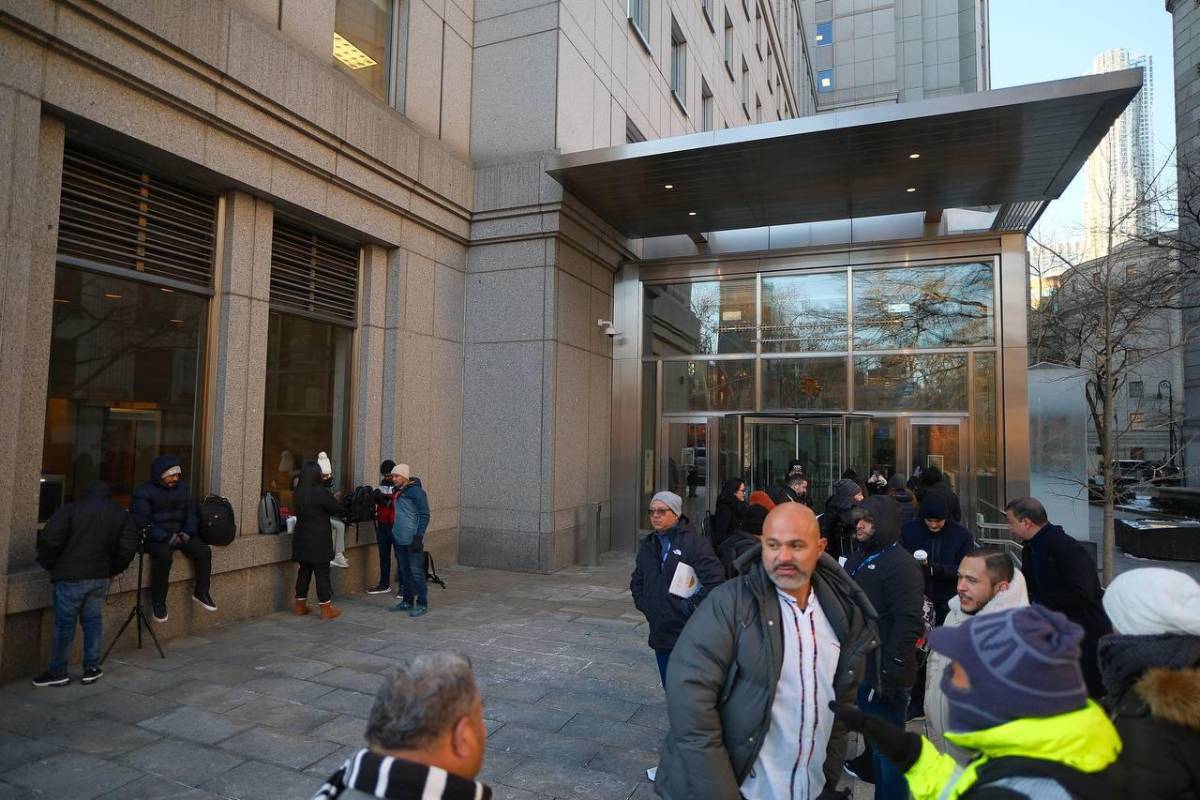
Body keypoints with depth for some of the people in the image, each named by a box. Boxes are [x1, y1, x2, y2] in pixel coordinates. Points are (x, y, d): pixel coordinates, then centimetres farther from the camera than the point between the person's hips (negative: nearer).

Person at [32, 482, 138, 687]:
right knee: (93, 620, 13)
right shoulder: (121, 515, 7)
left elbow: (50, 539, -13)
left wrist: (49, 565, 2)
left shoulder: (70, 510, -4)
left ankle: (58, 672, 13)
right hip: (100, 577, 3)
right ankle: (92, 668, 17)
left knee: (65, 623, 5)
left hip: (71, 576, -3)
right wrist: (113, 570, 14)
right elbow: (128, 547, 3)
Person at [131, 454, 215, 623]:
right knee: (164, 555, -35)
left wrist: (187, 533, -7)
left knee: (203, 550, -16)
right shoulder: (143, 492, -9)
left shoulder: (182, 488, 9)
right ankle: (158, 602, -18)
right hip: (154, 538, -5)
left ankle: (201, 592, 2)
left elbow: (191, 513, 12)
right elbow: (141, 523, -15)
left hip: (179, 534, 5)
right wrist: (167, 538, -23)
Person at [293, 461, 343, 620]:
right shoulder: (322, 492, -18)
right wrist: (334, 499, 10)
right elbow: (337, 508, -10)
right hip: (319, 539, -7)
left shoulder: (298, 492, 3)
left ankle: (300, 605, 24)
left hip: (302, 538, 7)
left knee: (304, 570, 16)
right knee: (322, 572, -1)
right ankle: (326, 609, 4)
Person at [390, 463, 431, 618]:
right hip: (400, 539, 8)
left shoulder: (416, 491, -12)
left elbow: (424, 515, -14)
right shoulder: (397, 492, 12)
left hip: (412, 540, -8)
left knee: (416, 572, -4)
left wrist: (419, 537, -18)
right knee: (405, 571, 14)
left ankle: (422, 604, 4)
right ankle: (407, 601, 24)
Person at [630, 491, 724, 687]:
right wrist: (642, 603, 10)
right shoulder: (648, 544, 10)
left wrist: (691, 605, -16)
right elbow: (637, 580, 25)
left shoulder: (695, 543, -12)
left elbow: (715, 581, -20)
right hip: (660, 633, 7)